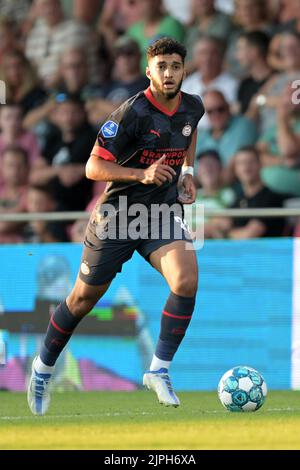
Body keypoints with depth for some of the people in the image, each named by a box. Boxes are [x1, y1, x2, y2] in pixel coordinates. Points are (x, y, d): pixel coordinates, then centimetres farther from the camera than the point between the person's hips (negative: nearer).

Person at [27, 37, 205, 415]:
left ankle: (159, 370, -9)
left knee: (186, 281, -22)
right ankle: (43, 369, 30)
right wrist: (142, 174, -31)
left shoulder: (192, 108, -1)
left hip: (163, 213, 4)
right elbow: (93, 167, -19)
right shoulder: (132, 113, -20)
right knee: (84, 299, 7)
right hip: (117, 214, -4)